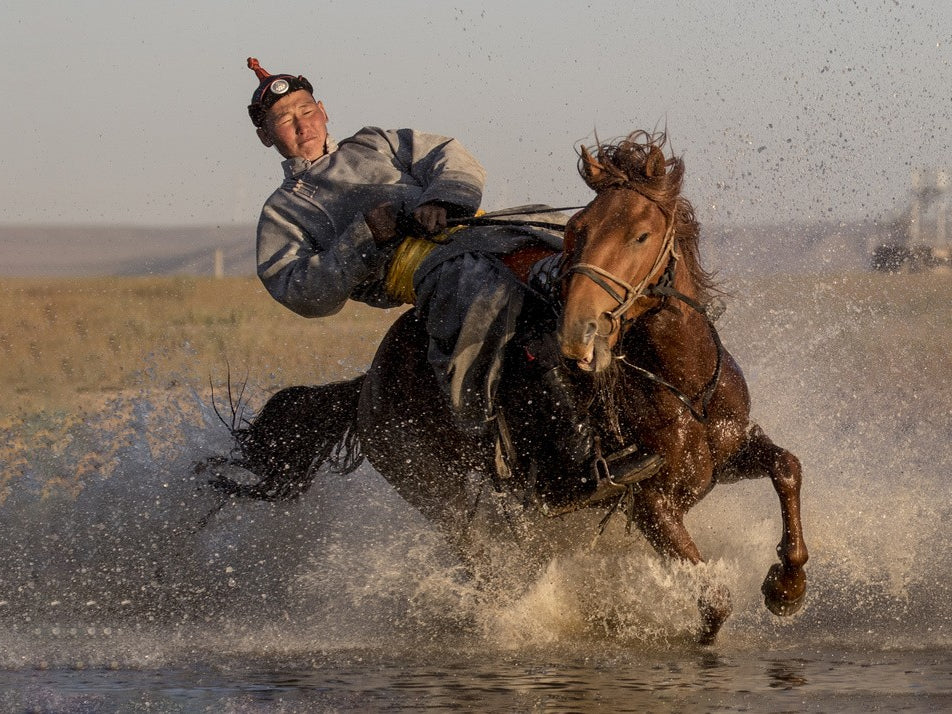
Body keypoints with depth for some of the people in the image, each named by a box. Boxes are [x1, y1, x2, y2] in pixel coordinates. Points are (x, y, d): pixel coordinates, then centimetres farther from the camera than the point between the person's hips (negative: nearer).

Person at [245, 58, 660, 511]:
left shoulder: (375, 146, 33)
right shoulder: (283, 214, 22)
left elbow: (454, 162, 17)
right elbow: (305, 294, 5)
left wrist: (442, 200, -6)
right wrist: (365, 238, -8)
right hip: (409, 264, -5)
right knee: (486, 294, -38)